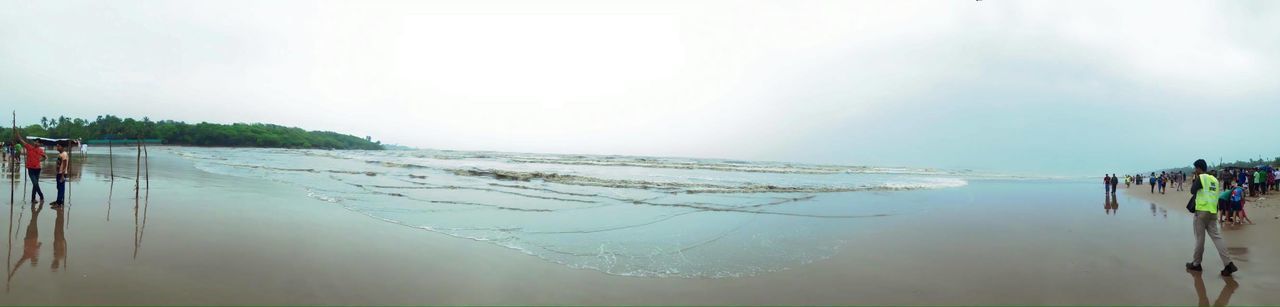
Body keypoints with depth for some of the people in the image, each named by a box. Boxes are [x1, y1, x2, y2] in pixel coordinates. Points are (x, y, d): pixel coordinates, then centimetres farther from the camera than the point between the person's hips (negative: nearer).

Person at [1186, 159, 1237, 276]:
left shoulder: (1201, 178, -9)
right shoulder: (1214, 179, 13)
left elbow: (1193, 190, -9)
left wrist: (1195, 179, 3)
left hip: (1201, 211, -6)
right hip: (1213, 212, 6)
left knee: (1200, 238, 2)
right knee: (1216, 236, 3)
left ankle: (1196, 263, 11)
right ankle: (1228, 264, -8)